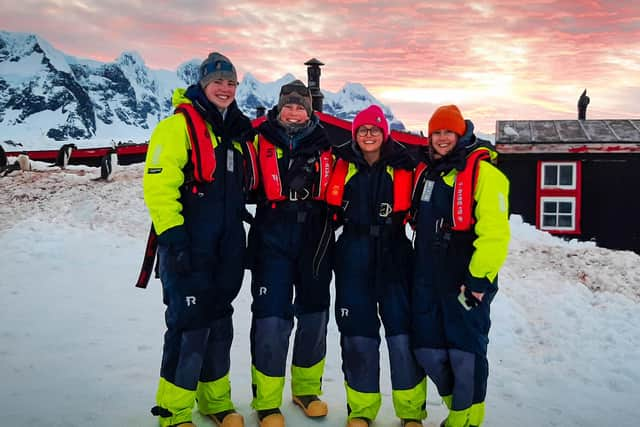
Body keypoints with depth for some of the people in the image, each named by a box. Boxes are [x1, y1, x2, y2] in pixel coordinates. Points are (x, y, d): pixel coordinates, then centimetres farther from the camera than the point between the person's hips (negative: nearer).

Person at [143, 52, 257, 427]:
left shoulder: (239, 132, 16)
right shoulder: (179, 125, -6)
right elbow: (158, 185, -15)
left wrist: (241, 242, 20)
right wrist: (174, 238, -21)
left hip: (227, 248, 7)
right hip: (188, 247, -7)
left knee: (219, 323, 14)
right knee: (190, 324, -5)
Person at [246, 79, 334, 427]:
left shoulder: (324, 144, 9)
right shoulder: (261, 141, 2)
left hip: (315, 242, 3)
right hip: (272, 242, -3)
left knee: (314, 316, 12)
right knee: (271, 319, -6)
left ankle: (307, 389, 32)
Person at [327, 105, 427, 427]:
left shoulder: (402, 167, 2)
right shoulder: (342, 165, 4)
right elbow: (329, 208, 12)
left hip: (393, 255, -1)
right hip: (353, 256, 1)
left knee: (402, 332, -1)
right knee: (357, 333, 4)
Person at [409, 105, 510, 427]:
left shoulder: (482, 171, -9)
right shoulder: (426, 171, 14)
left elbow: (494, 231, -16)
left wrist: (479, 278, -19)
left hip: (466, 278, -7)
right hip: (428, 277, 7)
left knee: (465, 350, -1)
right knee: (426, 349, 10)